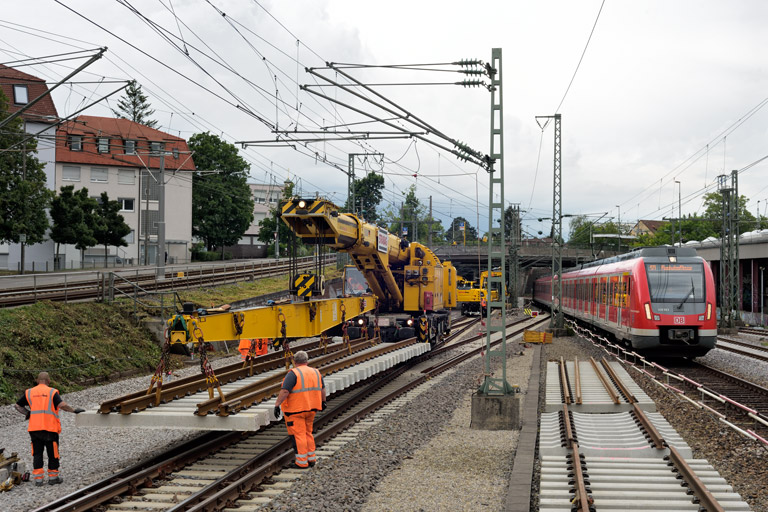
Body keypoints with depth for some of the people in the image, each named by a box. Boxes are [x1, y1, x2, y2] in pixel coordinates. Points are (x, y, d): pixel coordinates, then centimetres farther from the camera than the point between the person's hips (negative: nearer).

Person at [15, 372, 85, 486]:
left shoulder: (29, 392, 9)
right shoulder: (52, 392, -4)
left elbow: (18, 406, 15)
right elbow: (62, 405, -17)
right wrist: (74, 410, -8)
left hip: (34, 428, 3)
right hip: (50, 428, -3)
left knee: (37, 453, 9)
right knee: (53, 453, 8)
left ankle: (38, 478, 7)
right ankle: (53, 476, 15)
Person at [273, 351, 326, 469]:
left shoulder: (293, 373, -13)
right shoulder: (315, 372, 8)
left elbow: (284, 391, -21)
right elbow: (322, 389, 18)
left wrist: (277, 405, -18)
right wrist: (323, 401, 33)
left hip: (296, 410, -7)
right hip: (311, 409, 7)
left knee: (298, 435, -2)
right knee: (308, 433, 18)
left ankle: (302, 462, -1)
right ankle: (311, 458, 21)